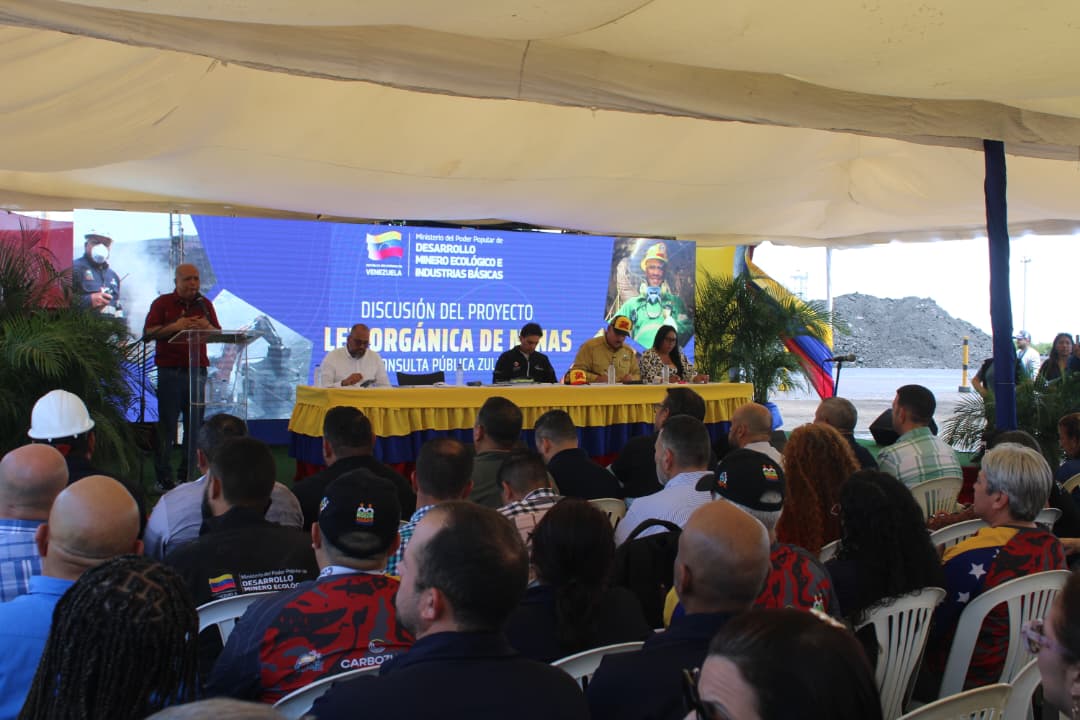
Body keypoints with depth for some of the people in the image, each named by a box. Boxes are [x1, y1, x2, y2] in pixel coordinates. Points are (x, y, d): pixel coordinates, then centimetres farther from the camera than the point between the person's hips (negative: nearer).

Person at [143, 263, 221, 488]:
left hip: (197, 371, 3)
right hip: (169, 371, -3)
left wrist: (207, 326, -11)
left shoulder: (205, 305, 14)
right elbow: (148, 332, -4)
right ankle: (163, 476, 6)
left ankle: (189, 475, 12)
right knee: (167, 424, -1)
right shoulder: (162, 303, 4)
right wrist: (174, 326, -16)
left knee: (195, 425, 4)